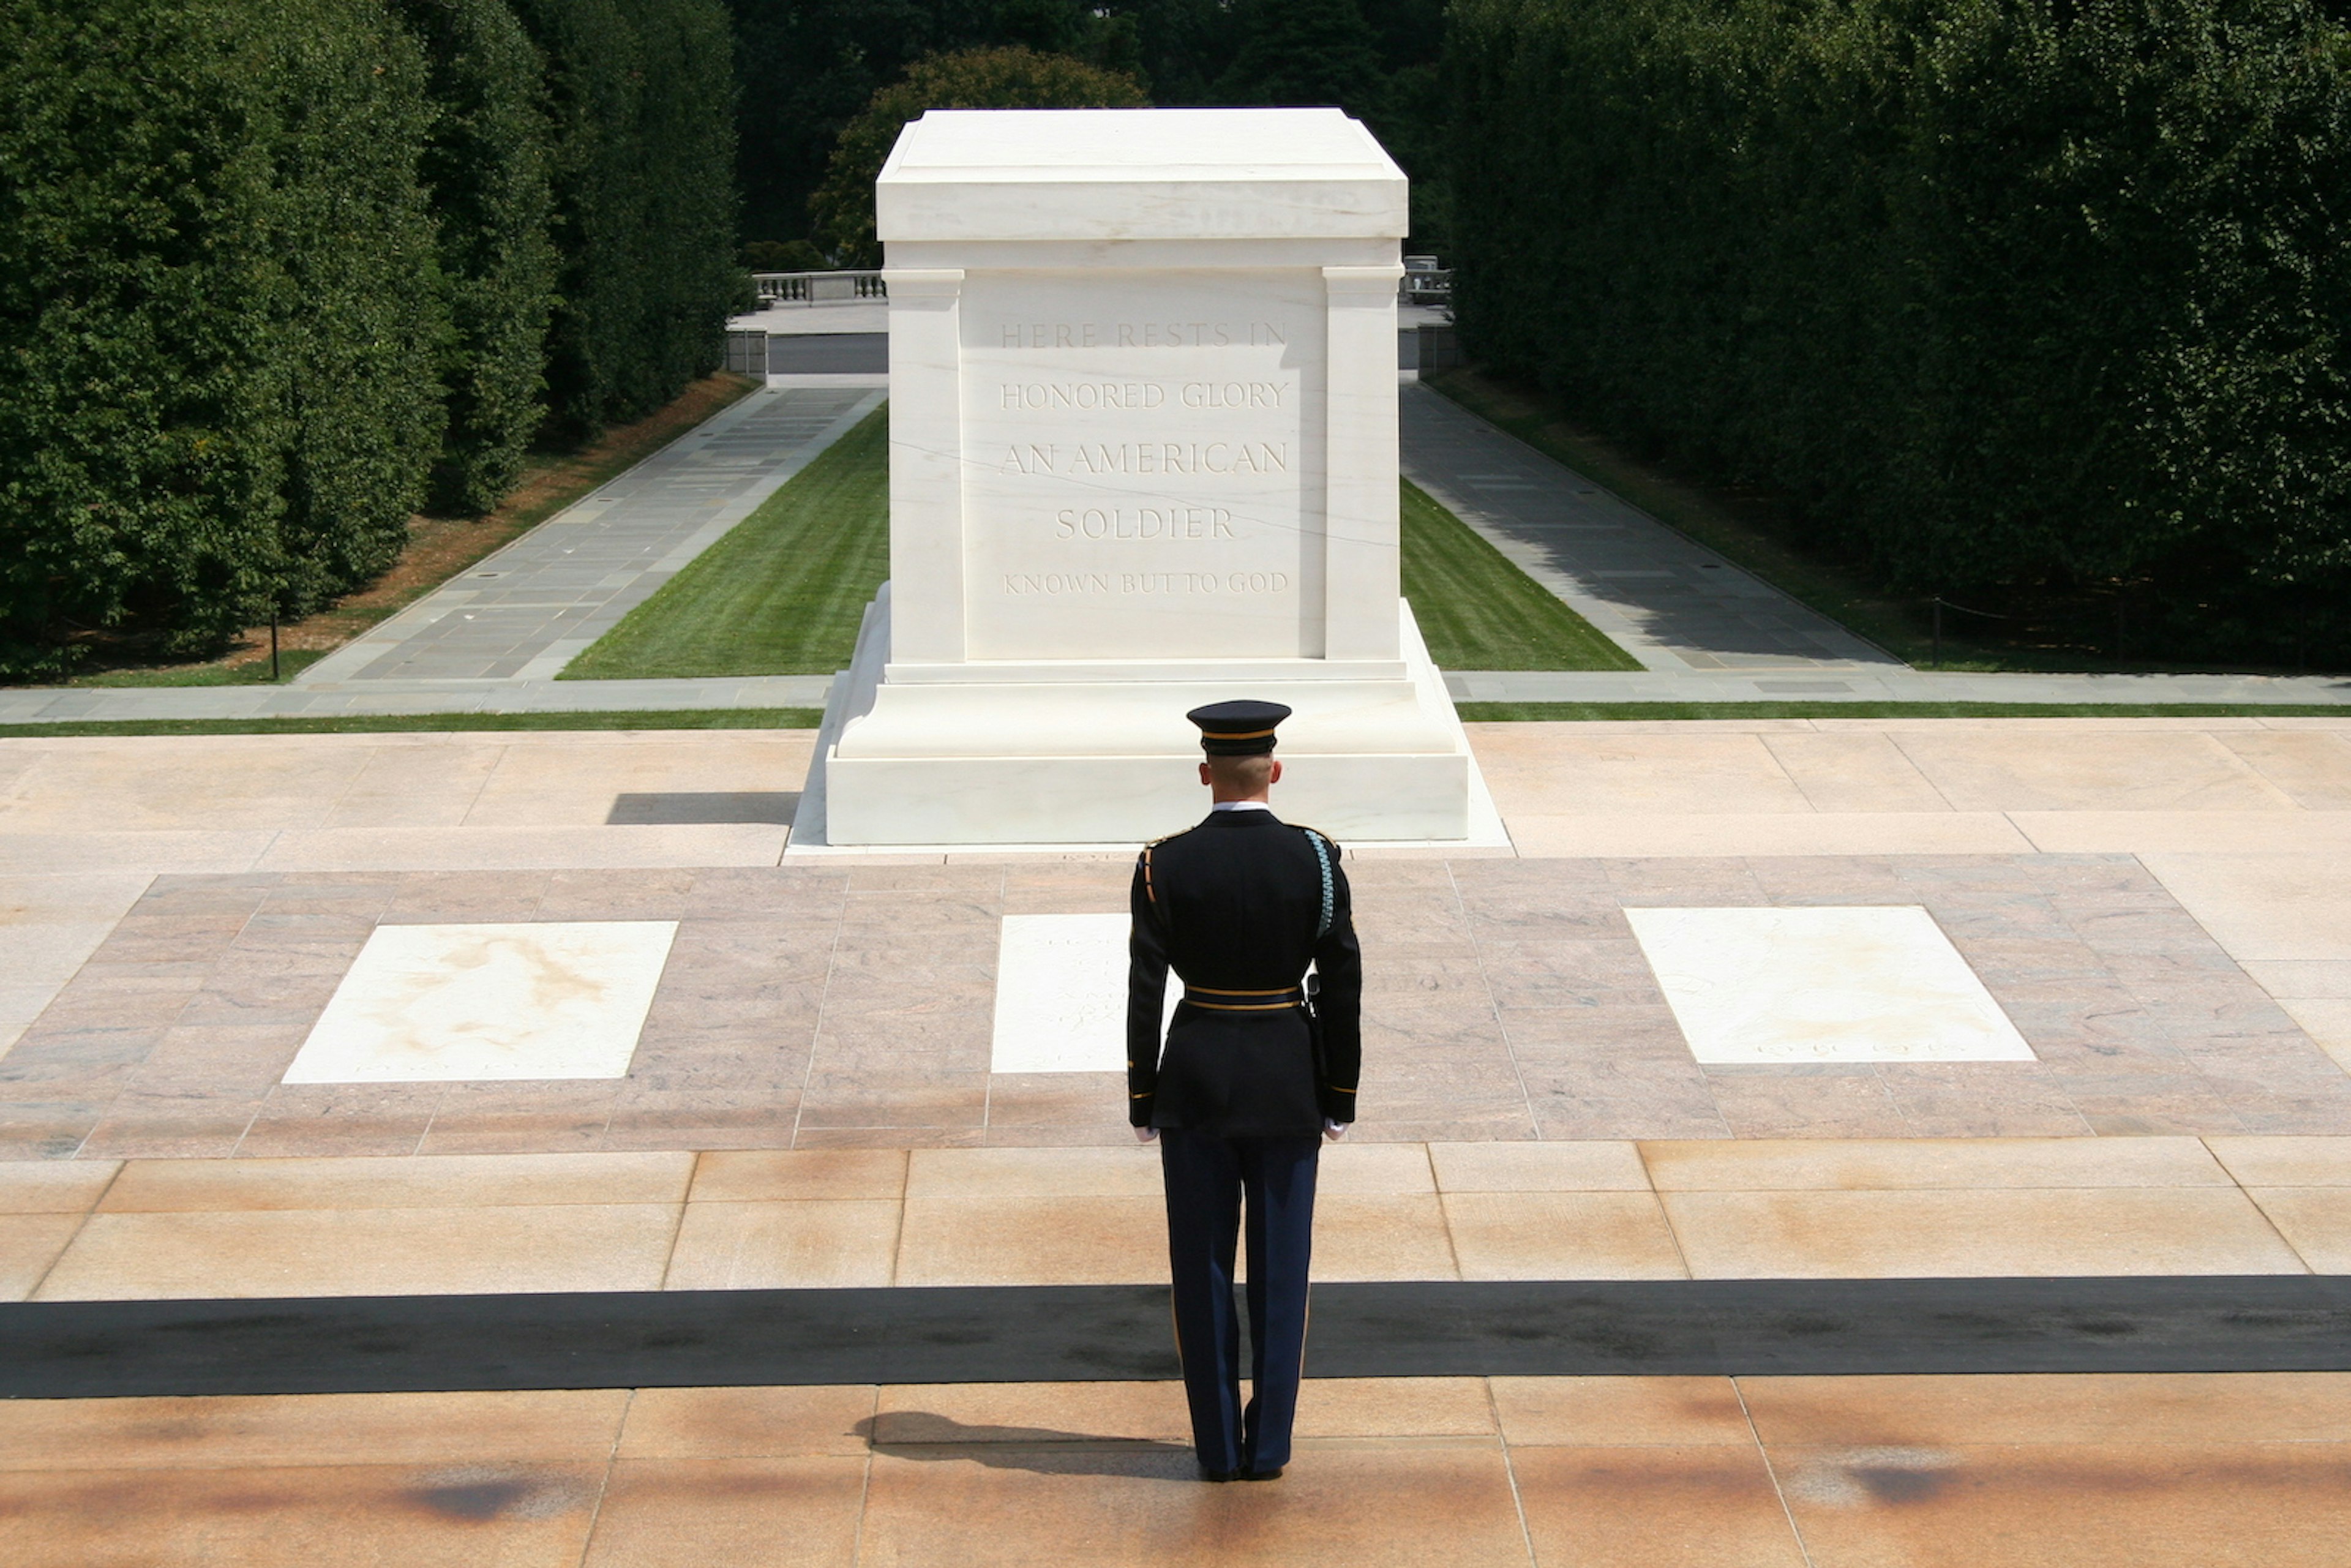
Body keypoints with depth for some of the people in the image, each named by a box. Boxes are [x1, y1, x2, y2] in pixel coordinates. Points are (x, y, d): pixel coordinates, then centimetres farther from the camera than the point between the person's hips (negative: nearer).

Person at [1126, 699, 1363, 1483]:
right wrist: (1339, 1098, 5)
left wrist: (1143, 1103, 4)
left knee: (1203, 1269, 9)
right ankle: (1269, 1446, 13)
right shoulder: (1316, 859, -8)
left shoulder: (1165, 865, -9)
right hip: (1288, 1085, 0)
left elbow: (1145, 991, -6)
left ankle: (1218, 1447, 13)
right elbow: (1343, 986, -5)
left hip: (1195, 1081, 0)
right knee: (1281, 1266, 10)